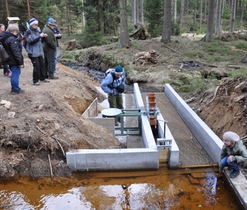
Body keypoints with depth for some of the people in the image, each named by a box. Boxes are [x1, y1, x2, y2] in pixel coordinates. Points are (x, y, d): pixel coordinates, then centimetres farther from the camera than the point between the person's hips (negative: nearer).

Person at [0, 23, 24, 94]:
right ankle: (16, 89, 8)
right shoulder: (12, 39, -21)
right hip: (14, 61, -10)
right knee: (16, 74, 0)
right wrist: (20, 62, -19)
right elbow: (16, 52, -23)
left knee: (14, 73, 20)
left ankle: (13, 88, 29)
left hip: (10, 60, 10)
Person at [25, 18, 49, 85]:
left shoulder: (37, 31, 11)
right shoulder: (28, 32, -10)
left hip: (39, 52, 7)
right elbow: (31, 41, -22)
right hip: (33, 53, -7)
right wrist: (40, 36, -23)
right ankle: (35, 80, 4)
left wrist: (44, 37, 1)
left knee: (42, 65, 13)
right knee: (36, 66, -8)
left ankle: (42, 78, 28)